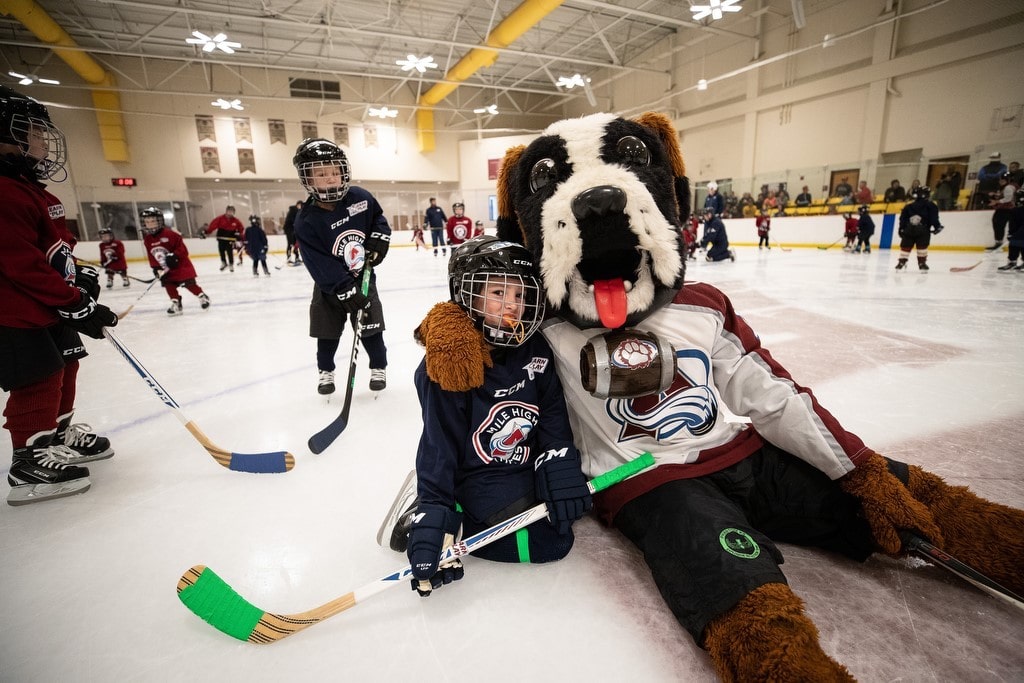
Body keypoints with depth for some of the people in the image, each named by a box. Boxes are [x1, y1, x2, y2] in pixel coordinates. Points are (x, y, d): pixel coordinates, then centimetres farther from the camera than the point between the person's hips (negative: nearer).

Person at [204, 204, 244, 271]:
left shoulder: (236, 221, -3)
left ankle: (231, 264, 11)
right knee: (221, 250, 2)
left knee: (230, 252, -3)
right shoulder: (220, 219, -7)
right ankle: (223, 263, 21)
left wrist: (239, 235, -1)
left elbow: (241, 228, 9)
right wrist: (207, 231, -20)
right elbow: (213, 224, -12)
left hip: (230, 239, -1)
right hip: (221, 238, 1)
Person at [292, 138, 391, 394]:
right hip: (330, 286, -1)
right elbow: (323, 268, -23)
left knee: (370, 327, 5)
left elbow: (379, 219, 9)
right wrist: (348, 294, -29)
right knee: (328, 331, 11)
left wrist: (378, 240, -9)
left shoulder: (360, 197, -11)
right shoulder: (306, 223, -19)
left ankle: (379, 367, 25)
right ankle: (325, 371, 33)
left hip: (363, 278, 1)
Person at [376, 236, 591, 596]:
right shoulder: (446, 364, -23)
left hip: (524, 463, 7)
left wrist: (560, 471, -14)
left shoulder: (534, 349, -6)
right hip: (478, 474, -7)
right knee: (550, 543, -13)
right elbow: (439, 447, -21)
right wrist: (434, 516, -24)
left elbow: (552, 414, -3)